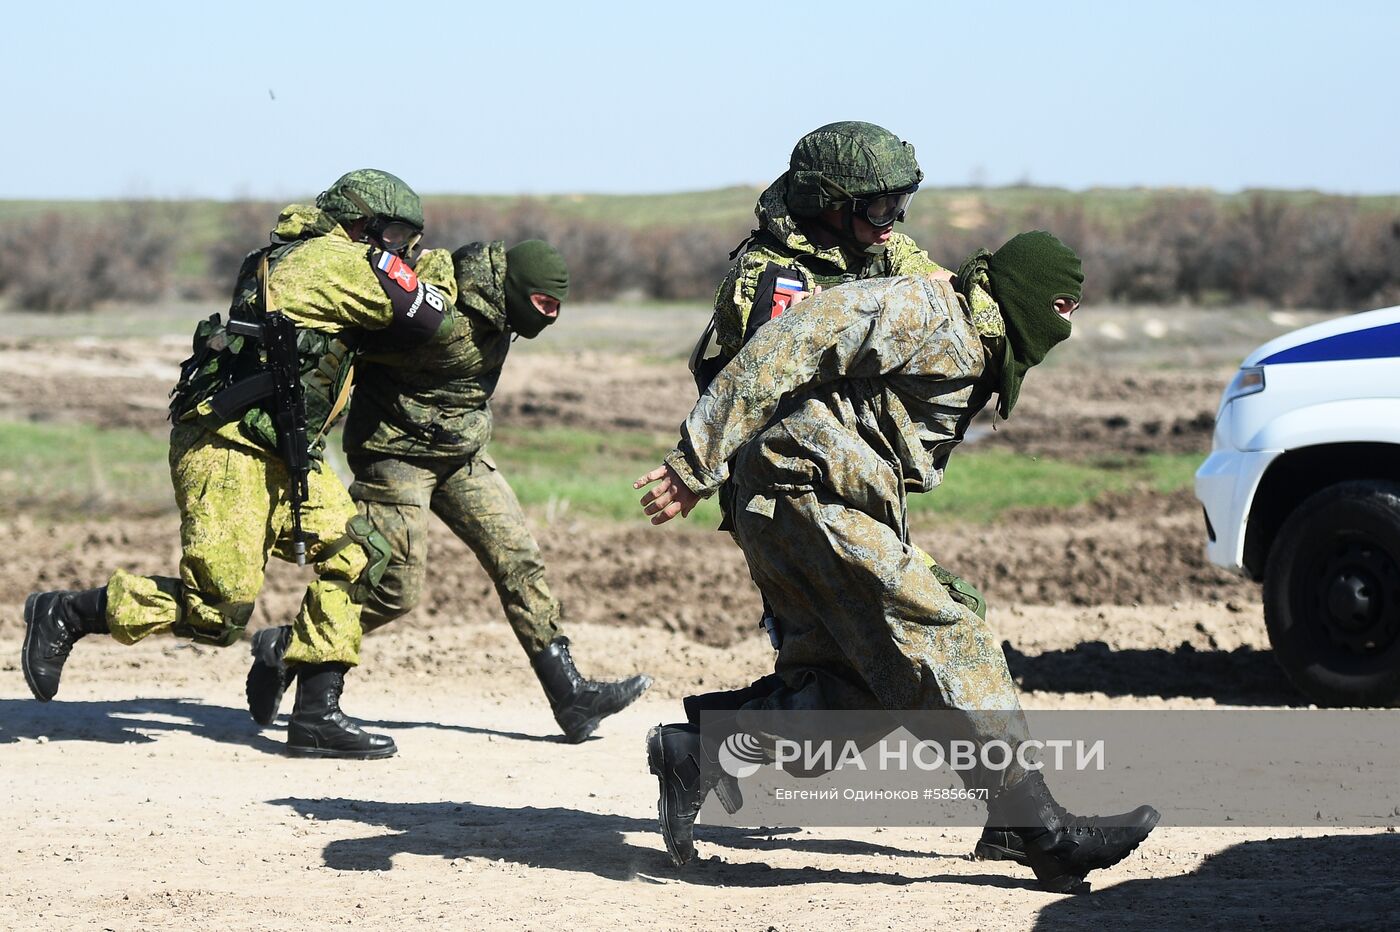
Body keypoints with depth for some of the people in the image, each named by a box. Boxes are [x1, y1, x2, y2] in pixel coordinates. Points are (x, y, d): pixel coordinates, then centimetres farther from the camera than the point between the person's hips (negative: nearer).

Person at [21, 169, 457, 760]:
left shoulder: (301, 257, 19)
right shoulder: (337, 261, -9)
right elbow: (425, 315, -7)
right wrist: (440, 269, 13)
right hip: (227, 450, -10)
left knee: (352, 558, -1)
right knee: (218, 609, -11)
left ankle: (316, 716, 0)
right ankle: (65, 615, 4)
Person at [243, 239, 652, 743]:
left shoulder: (494, 308, -2)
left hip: (460, 454, 9)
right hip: (398, 452, -9)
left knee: (518, 559, 2)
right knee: (395, 589, -7)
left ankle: (571, 697, 3)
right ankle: (281, 650, 13)